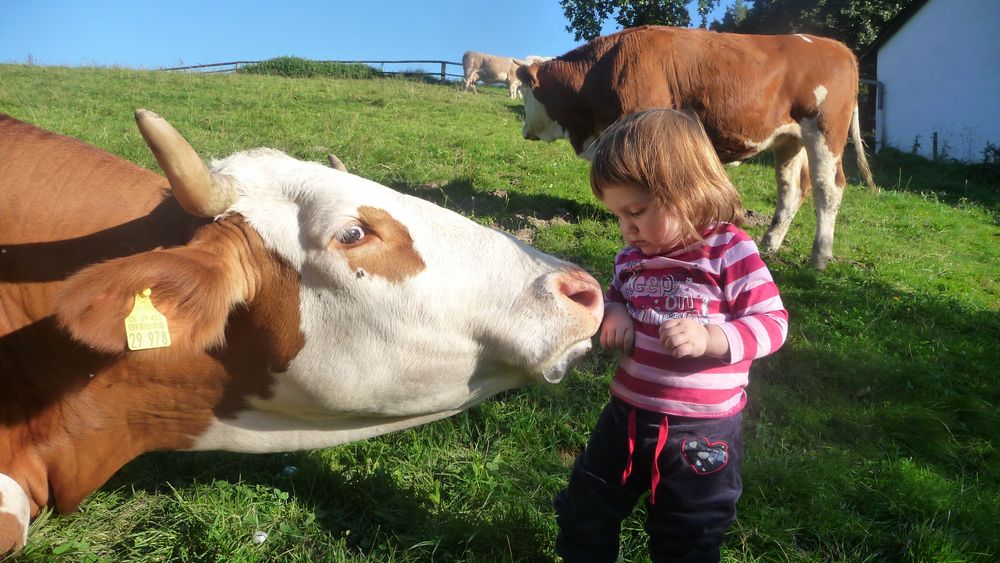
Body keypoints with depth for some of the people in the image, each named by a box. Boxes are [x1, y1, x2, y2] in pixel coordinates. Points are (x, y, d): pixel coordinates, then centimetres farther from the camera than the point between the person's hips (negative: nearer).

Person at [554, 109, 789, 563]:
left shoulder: (730, 252, -17)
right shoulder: (632, 256, 0)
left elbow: (772, 323, -16)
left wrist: (710, 337, -33)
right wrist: (611, 314, -8)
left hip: (700, 433, -5)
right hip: (626, 416, 5)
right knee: (583, 517, 19)